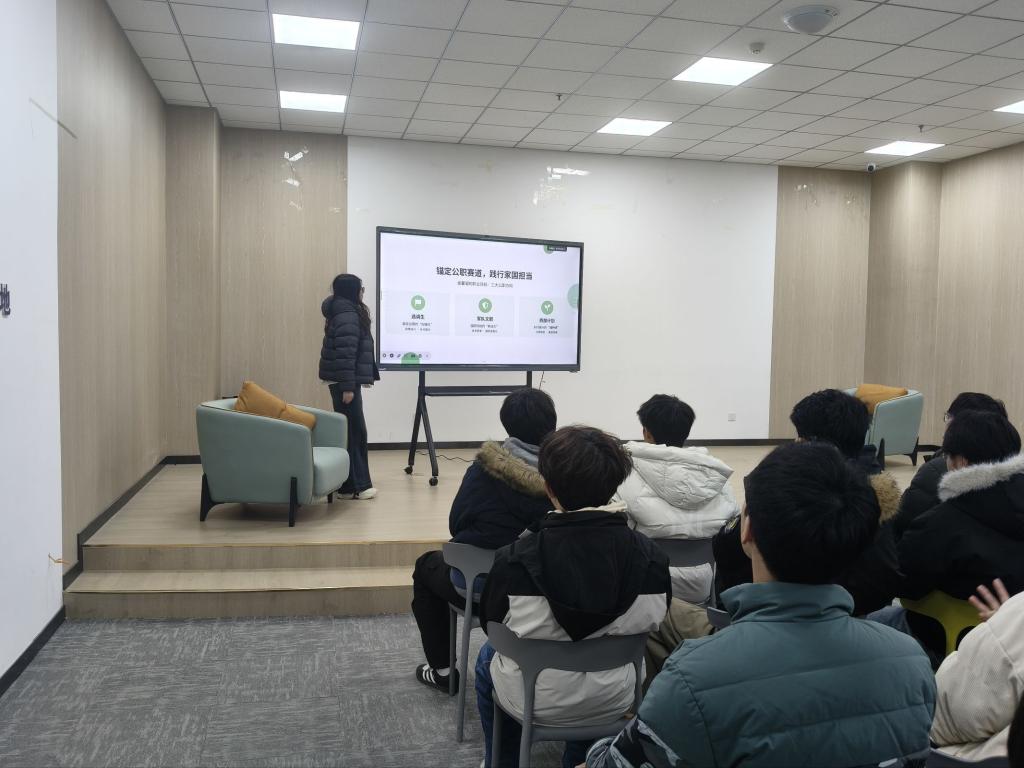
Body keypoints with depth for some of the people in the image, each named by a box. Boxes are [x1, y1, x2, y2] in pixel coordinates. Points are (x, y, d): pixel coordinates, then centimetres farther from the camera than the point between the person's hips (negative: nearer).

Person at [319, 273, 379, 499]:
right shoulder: (347, 316, -15)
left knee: (350, 431, 12)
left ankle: (351, 483, 17)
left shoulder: (346, 312, 17)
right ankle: (357, 485, -4)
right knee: (355, 431, -7)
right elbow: (345, 354, -22)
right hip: (344, 381, -10)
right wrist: (348, 387, -24)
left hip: (344, 380, 10)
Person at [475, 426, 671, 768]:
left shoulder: (516, 560, -28)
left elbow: (491, 624, -9)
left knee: (487, 656, 31)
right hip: (614, 701, 2)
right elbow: (648, 628, -3)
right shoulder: (652, 558, -21)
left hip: (535, 701, -2)